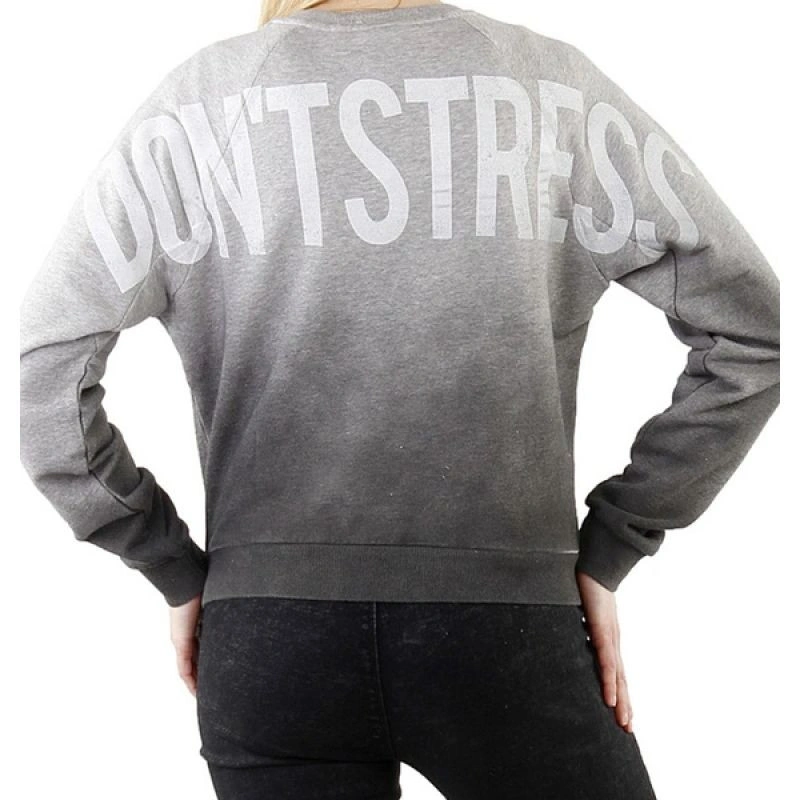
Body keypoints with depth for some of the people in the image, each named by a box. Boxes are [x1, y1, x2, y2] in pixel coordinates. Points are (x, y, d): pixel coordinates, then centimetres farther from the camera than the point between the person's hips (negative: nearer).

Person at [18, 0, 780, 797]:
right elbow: (751, 325, 2)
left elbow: (40, 364, -1)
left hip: (265, 638, 2)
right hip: (506, 629, 0)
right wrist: (606, 552, 3)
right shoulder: (552, 78, 2)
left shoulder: (197, 98, 2)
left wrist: (176, 571, 6)